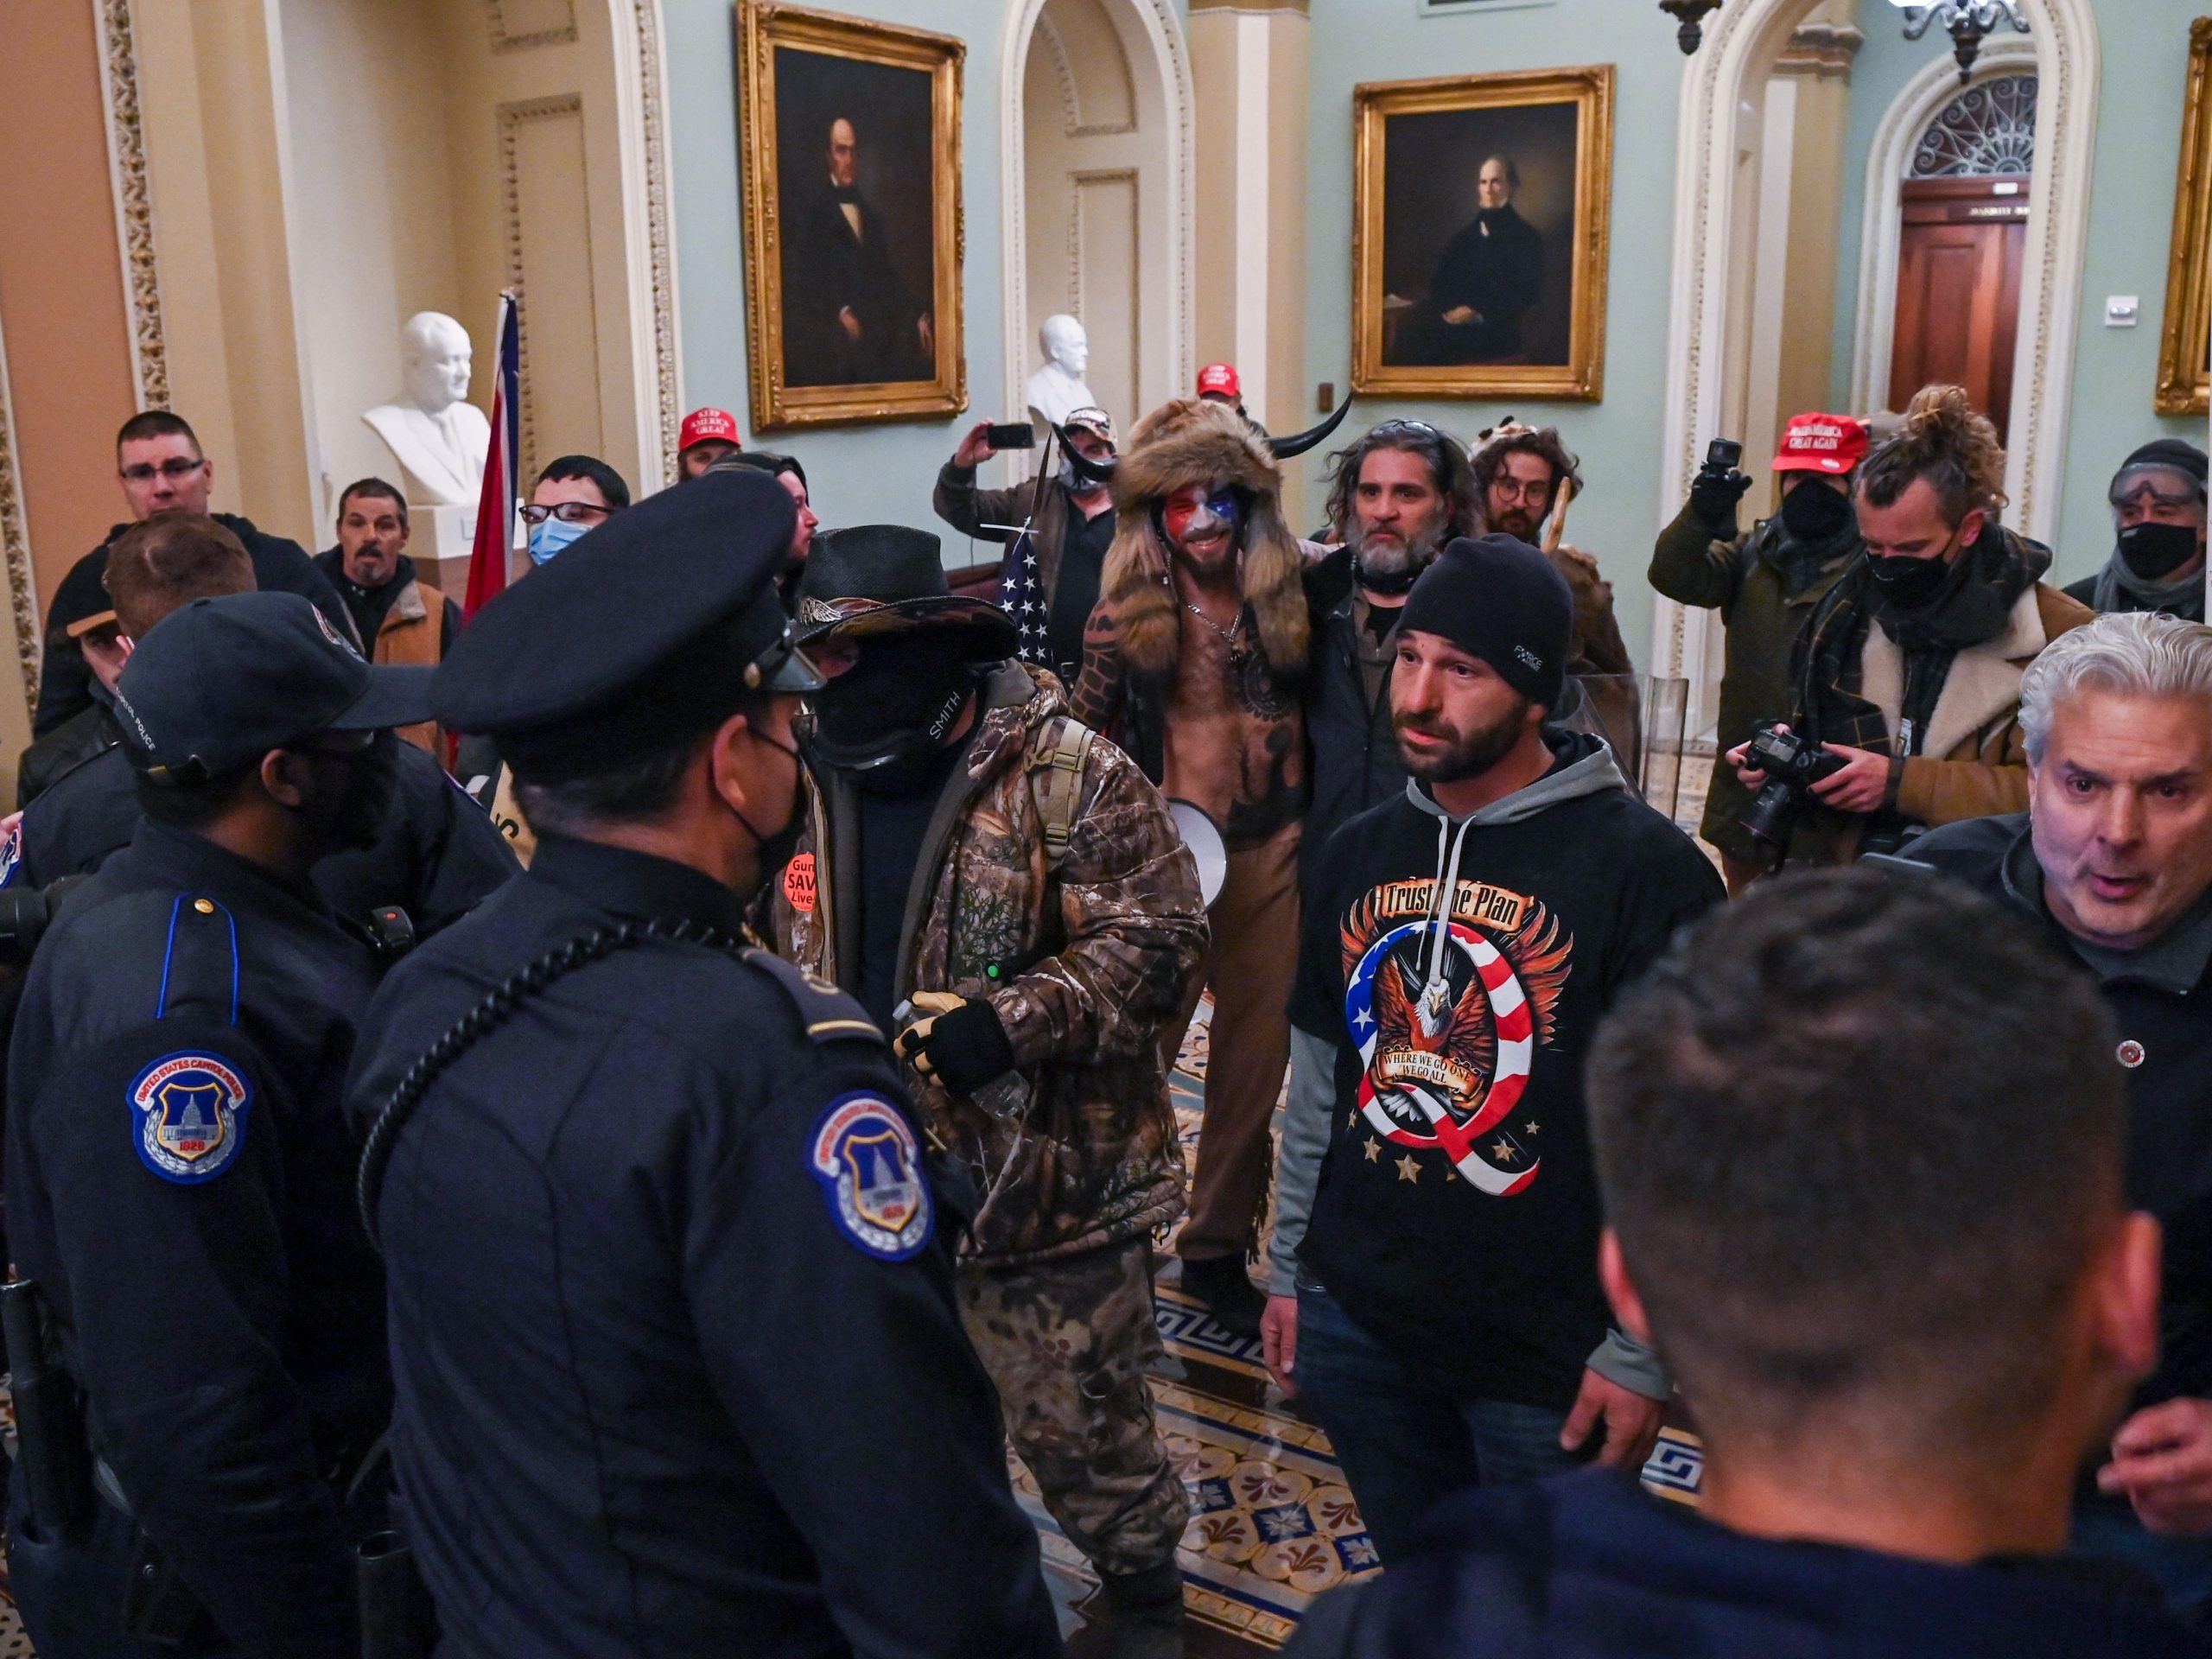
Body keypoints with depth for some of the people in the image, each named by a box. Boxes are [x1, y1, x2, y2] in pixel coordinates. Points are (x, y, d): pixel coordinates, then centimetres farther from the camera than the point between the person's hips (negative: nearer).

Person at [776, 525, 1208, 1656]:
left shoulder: (1065, 772, -16)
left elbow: (1159, 935, -19)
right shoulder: (814, 779, 3)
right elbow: (790, 958, 16)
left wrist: (1008, 1021, -27)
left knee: (1076, 1421, 9)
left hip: (1048, 1175, -5)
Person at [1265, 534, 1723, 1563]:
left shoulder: (1643, 868, -16)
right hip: (1354, 1323, 5)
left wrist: (1642, 1354, -13)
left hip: (1549, 1359, -5)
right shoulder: (1361, 853, 3)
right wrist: (1289, 1268, 12)